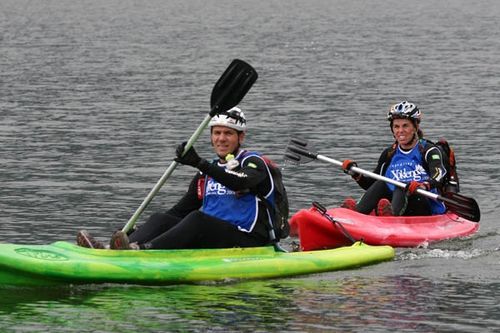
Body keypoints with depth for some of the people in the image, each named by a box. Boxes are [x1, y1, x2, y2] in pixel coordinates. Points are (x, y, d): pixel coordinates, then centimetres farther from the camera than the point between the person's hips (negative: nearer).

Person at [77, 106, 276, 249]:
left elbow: (241, 183, -25)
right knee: (161, 219, -13)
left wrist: (199, 163, -34)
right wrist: (137, 231, 8)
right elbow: (181, 210, 20)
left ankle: (142, 251, -51)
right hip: (211, 242, 6)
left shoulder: (253, 163, -1)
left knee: (197, 218, -32)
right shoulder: (206, 174, 20)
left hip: (248, 243, -6)